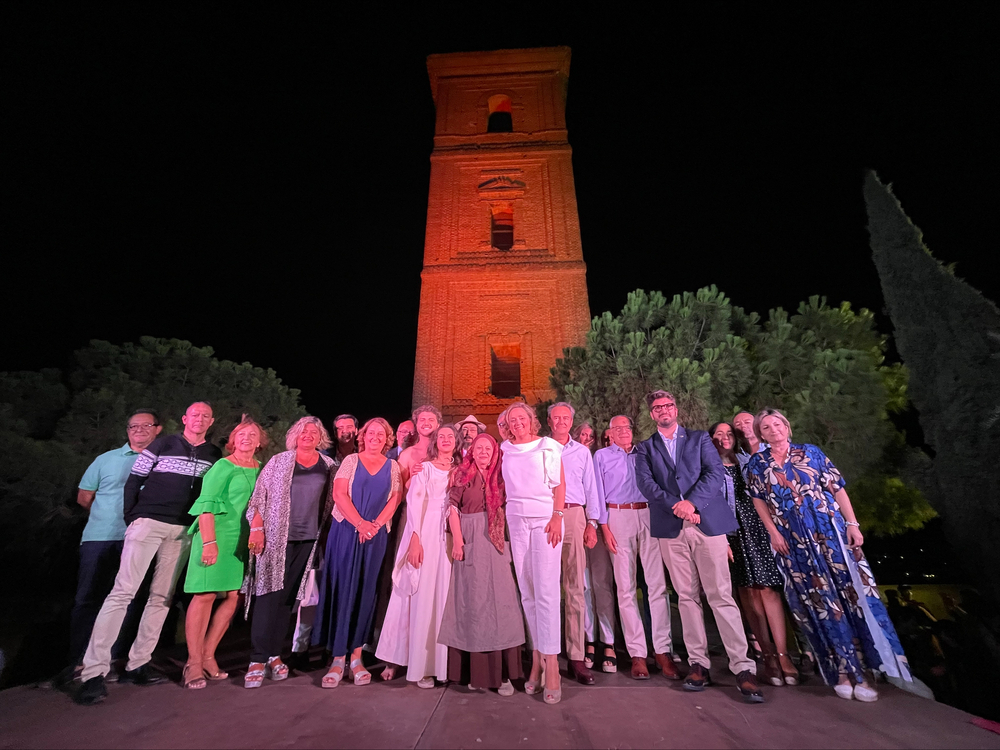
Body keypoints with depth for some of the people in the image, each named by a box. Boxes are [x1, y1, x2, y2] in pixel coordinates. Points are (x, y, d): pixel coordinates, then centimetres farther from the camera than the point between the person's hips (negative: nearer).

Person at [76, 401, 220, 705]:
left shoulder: (214, 455, 8)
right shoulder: (163, 444, 1)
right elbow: (134, 480, 3)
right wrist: (130, 518, -3)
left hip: (183, 531, 3)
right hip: (148, 523, -3)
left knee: (162, 597, 7)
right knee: (123, 591, -8)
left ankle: (137, 665, 17)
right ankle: (94, 672, 0)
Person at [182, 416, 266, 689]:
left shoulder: (260, 470, 12)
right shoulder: (223, 466, -4)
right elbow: (206, 504, -9)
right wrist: (209, 541, -16)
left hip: (243, 541, 6)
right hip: (217, 535, -5)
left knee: (233, 597, 5)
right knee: (205, 595, -3)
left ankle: (208, 655, 20)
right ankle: (193, 663, 10)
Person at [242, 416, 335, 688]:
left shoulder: (328, 465, 8)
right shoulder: (278, 462, 4)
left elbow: (331, 501, 10)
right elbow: (260, 496, 0)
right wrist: (256, 528, -9)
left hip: (308, 538, 2)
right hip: (276, 536, -2)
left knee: (288, 596, 9)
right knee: (269, 593, -3)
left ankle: (274, 654, 21)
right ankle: (258, 659, 6)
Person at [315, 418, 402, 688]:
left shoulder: (392, 467, 9)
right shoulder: (351, 460, 4)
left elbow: (395, 499, 2)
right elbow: (339, 493, -6)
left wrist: (375, 524, -13)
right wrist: (360, 523, -15)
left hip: (376, 535, 2)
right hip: (345, 531, -1)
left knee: (365, 593, 5)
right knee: (342, 591, 0)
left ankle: (356, 656, 15)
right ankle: (338, 658, 10)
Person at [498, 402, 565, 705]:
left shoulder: (548, 446, 2)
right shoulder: (505, 450, 11)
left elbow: (560, 484, 0)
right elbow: (501, 486, 17)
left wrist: (557, 517, -10)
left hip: (544, 519, -3)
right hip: (516, 520, 3)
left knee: (546, 591, -8)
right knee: (526, 592, 6)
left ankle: (551, 665, -1)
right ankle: (536, 659, 15)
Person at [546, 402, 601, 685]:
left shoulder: (582, 452, 15)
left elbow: (591, 489, 13)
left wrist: (592, 523, 4)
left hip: (574, 516, 1)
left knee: (575, 587, 0)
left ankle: (576, 656, 6)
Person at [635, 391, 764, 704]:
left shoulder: (700, 439, 12)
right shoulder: (645, 448, 13)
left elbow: (716, 472, -1)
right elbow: (645, 483, 0)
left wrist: (692, 502, -14)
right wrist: (675, 506, -14)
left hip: (707, 522, -1)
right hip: (671, 528, 1)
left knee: (721, 596, -2)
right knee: (687, 596, 6)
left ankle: (743, 667, 6)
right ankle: (698, 663, 16)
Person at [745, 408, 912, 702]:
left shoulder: (810, 452, 2)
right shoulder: (757, 464, 1)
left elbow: (837, 489, 2)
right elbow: (759, 500, 5)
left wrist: (852, 524, -5)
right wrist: (773, 532, -1)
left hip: (829, 532, 0)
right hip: (793, 542, 0)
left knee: (851, 592, 1)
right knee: (819, 603, 5)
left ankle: (864, 668, 15)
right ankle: (842, 671, 17)